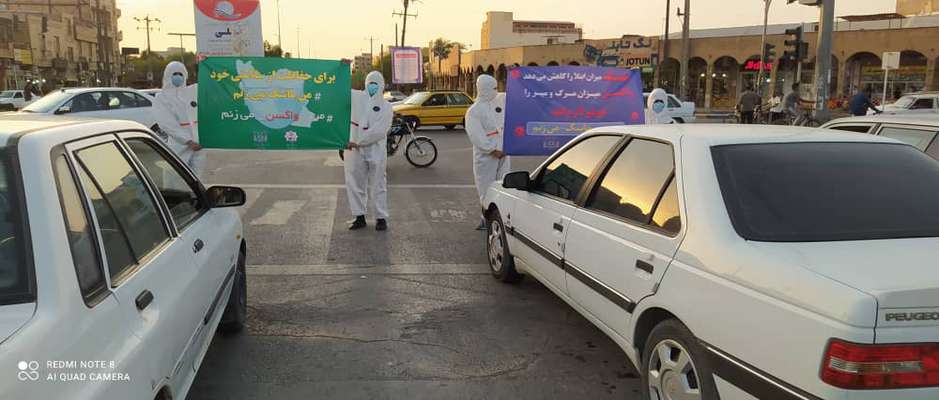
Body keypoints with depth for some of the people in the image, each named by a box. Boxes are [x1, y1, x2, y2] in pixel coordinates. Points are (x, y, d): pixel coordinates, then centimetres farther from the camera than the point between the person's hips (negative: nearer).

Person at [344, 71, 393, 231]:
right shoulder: (356, 97, 8)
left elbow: (380, 130, -11)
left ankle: (381, 217, 12)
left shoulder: (385, 106, 0)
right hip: (354, 149, 2)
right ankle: (359, 217, 17)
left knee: (377, 186, 4)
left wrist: (359, 142, -16)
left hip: (375, 151, -2)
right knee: (354, 184, 7)